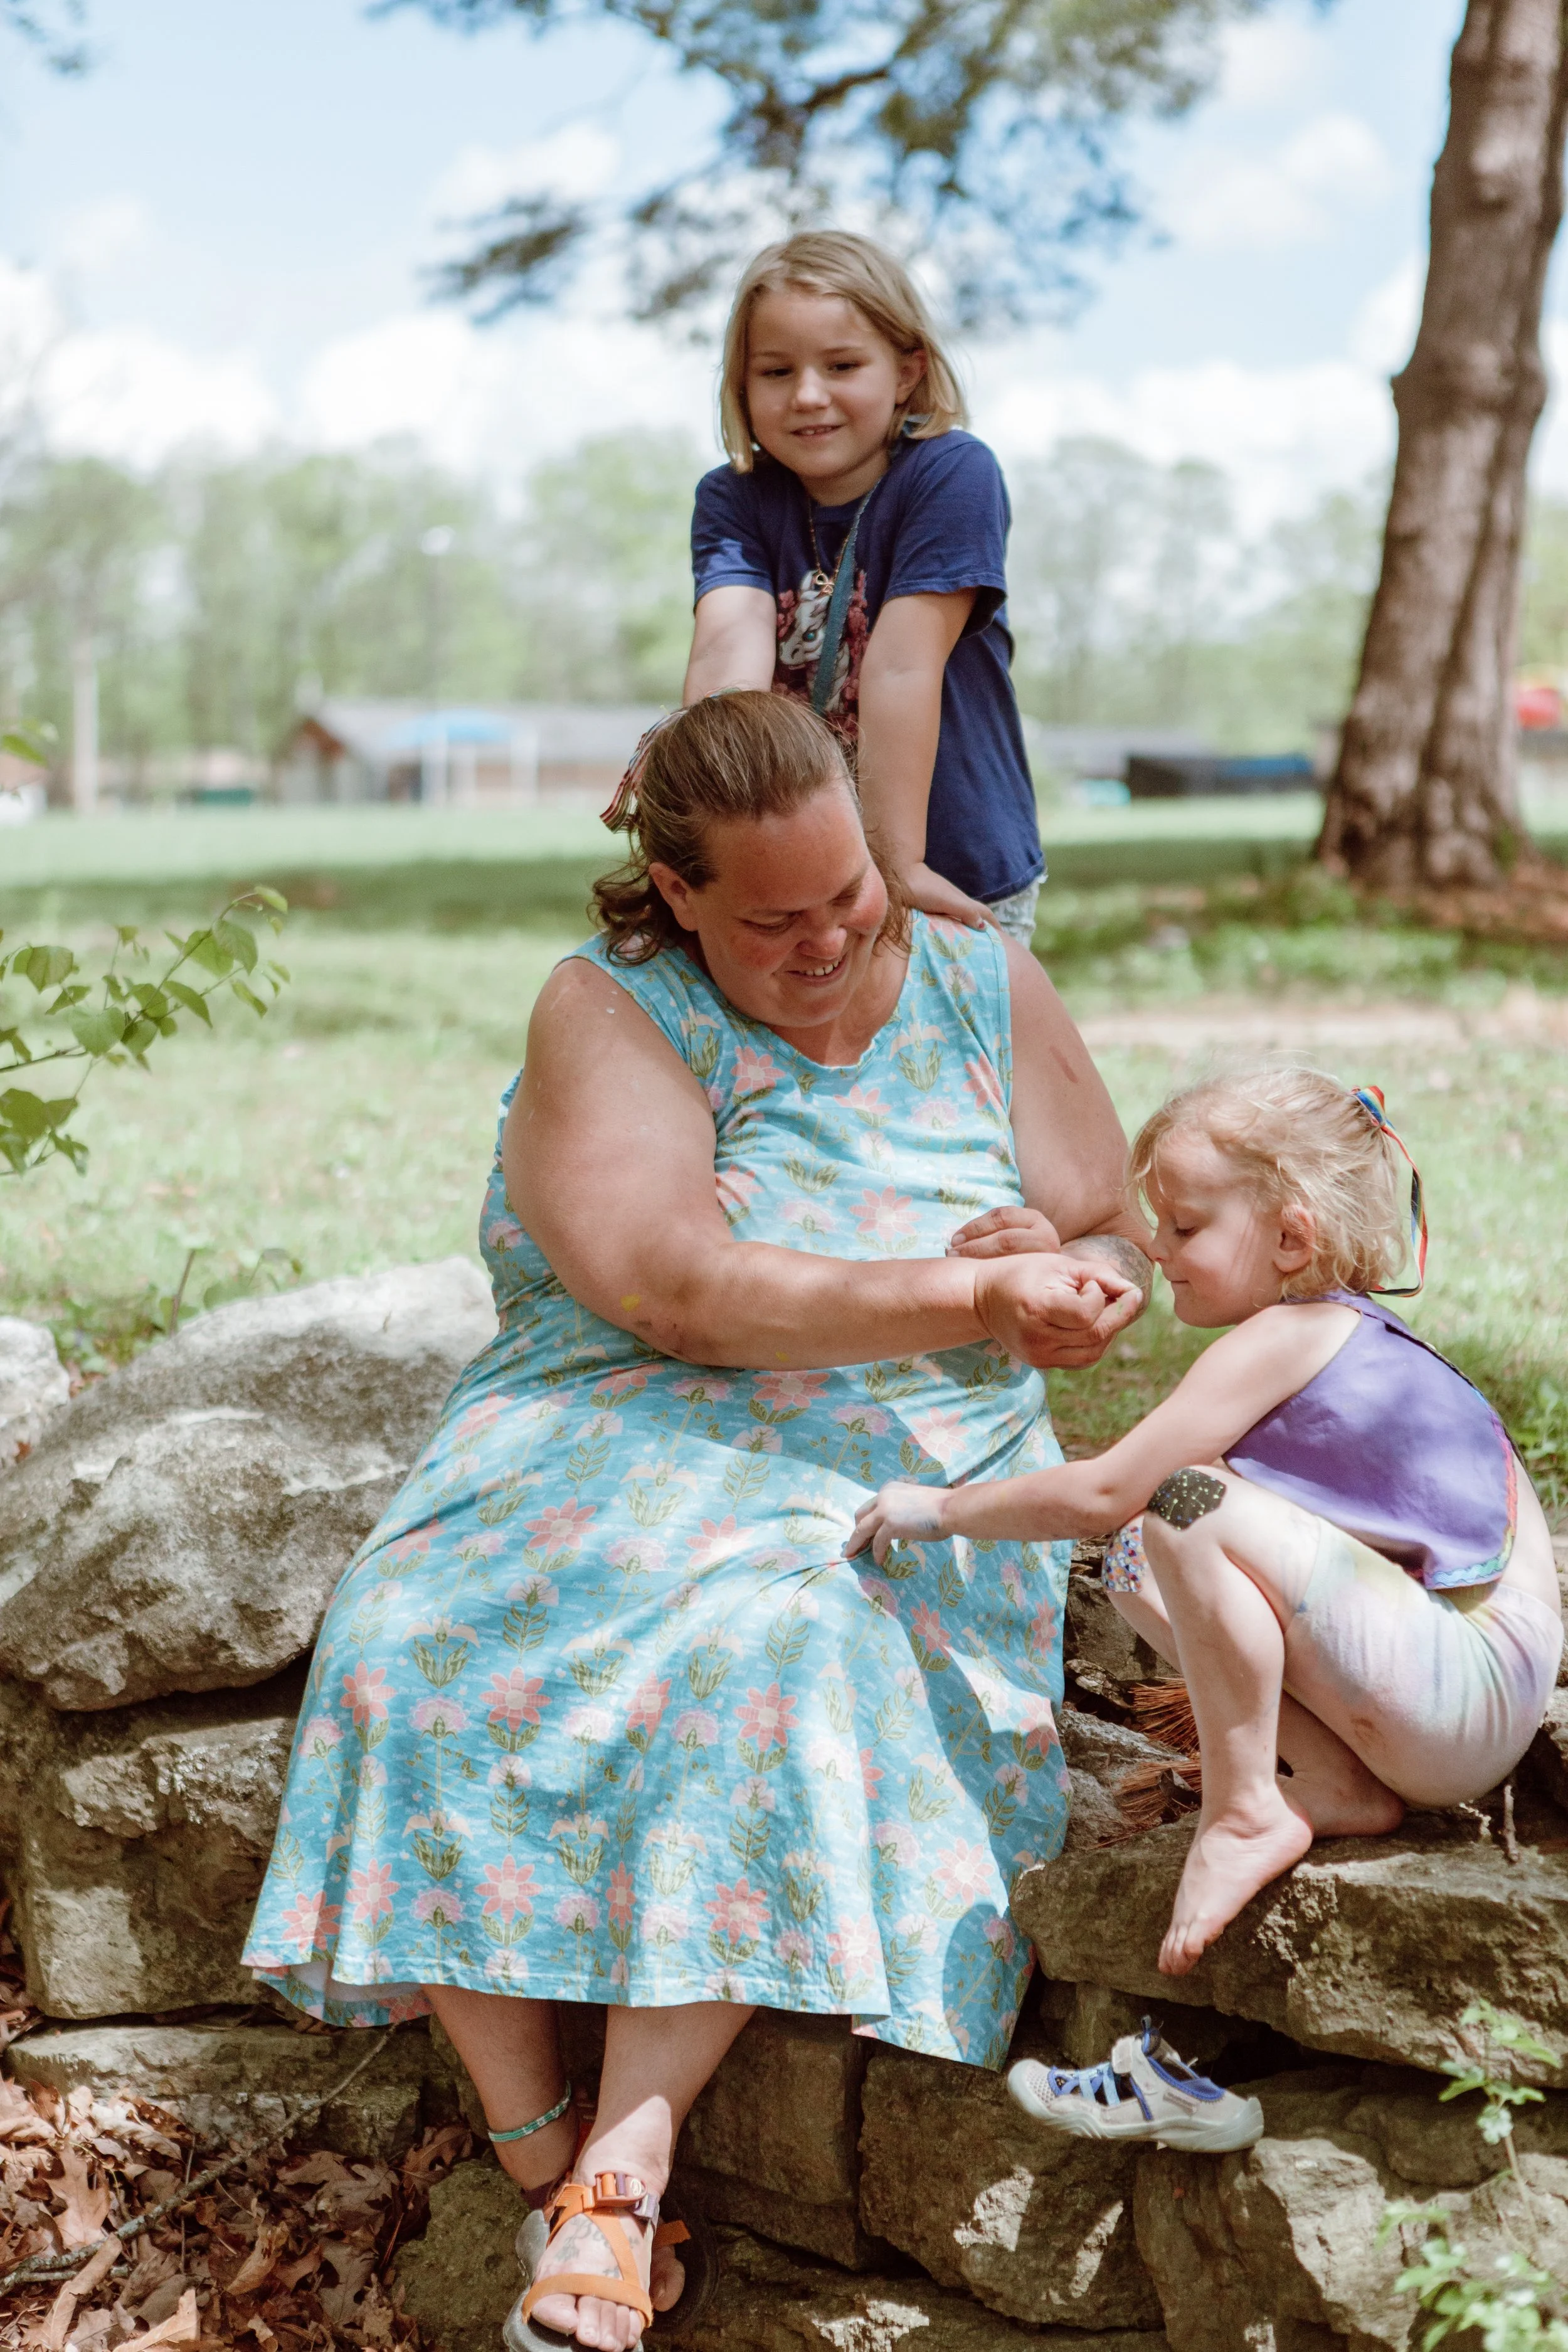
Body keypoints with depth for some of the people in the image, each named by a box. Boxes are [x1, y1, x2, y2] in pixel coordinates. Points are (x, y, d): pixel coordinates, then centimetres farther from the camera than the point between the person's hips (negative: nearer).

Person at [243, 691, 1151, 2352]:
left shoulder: (987, 990, 8)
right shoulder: (611, 1014, -3)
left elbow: (1120, 1253, 12)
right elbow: (680, 1293, -18)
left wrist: (1073, 1281, -14)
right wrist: (974, 1290, -20)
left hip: (889, 1471, 0)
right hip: (626, 1427, 0)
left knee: (768, 1644, -35)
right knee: (416, 1652, -28)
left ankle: (624, 2169, -30)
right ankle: (540, 2168, -19)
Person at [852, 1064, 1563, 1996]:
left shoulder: (1284, 1340, -12)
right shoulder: (1346, 1334, 16)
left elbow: (1102, 1494, -12)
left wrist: (942, 1509, -1)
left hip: (1475, 1696, -10)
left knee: (1193, 1509, -25)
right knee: (1140, 1567, 10)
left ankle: (1246, 1814, -13)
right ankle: (1343, 1785, 2)